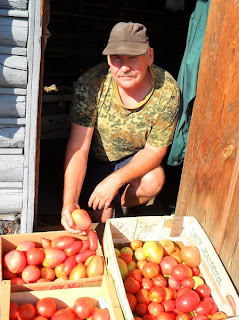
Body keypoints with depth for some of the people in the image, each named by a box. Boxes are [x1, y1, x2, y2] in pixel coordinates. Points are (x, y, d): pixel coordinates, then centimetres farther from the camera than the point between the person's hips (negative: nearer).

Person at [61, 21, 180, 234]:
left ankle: (122, 208, 6)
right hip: (94, 160, -1)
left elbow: (155, 150, -17)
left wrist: (115, 180, -31)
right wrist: (69, 202, -34)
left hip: (136, 158, 1)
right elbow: (78, 146, -25)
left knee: (153, 180, -28)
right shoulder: (92, 83, -26)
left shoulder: (167, 91, -24)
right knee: (100, 216, -15)